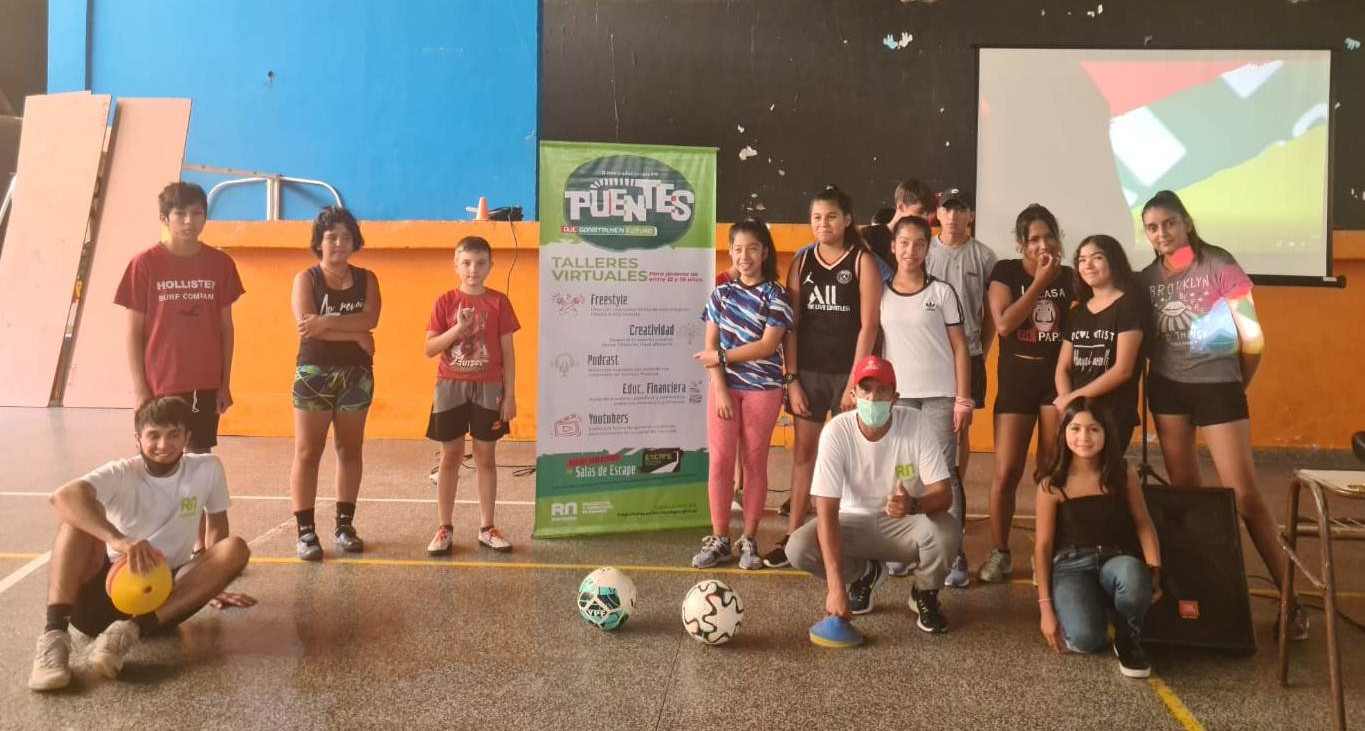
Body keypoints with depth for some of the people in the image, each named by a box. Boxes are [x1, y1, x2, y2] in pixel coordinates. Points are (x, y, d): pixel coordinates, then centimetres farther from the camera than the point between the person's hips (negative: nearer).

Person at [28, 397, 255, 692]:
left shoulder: (207, 469, -2)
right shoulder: (121, 474, -10)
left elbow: (218, 527, 14)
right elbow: (64, 496, -31)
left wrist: (211, 583, 19)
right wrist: (119, 540, -48)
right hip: (107, 590, -2)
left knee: (236, 548, -22)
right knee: (78, 516, -24)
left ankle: (132, 630, -32)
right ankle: (54, 634, -38)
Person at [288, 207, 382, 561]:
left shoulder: (366, 279, 6)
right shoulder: (305, 278, -1)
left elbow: (370, 318, -12)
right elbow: (307, 326, -16)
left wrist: (326, 322, -23)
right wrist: (355, 335, -15)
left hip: (356, 374, 3)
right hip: (314, 373, -3)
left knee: (350, 449, 8)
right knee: (307, 452, -3)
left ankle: (344, 525, 17)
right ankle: (306, 531, 1)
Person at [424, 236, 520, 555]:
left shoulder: (499, 302, -1)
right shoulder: (445, 302, -1)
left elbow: (507, 352, 0)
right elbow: (430, 349, -5)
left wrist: (510, 395, -3)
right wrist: (458, 328, -19)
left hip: (488, 389, 0)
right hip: (450, 388, 0)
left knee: (486, 458, 6)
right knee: (450, 458, 7)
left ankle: (487, 528, 15)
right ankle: (444, 528, 15)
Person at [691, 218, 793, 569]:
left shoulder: (776, 295, -3)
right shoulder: (722, 293, 6)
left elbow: (768, 346, -13)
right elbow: (711, 347, 2)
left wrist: (722, 357, -11)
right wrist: (719, 388, -9)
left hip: (763, 389, -2)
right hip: (725, 387, 3)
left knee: (755, 462, 4)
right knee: (720, 462, 0)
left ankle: (749, 540, 13)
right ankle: (719, 538, 10)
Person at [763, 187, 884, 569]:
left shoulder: (862, 262, -2)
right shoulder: (801, 262, 7)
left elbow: (868, 325, -7)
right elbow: (791, 324, 5)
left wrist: (855, 380, -12)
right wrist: (792, 378, -1)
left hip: (848, 371, -3)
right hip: (808, 370, 3)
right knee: (803, 451, 7)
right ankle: (793, 536, 13)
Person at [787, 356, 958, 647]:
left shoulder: (915, 423, -20)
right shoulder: (837, 431, -23)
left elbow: (943, 493, -20)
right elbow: (826, 510, -27)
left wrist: (912, 505, -46)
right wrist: (835, 586, -35)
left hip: (904, 523, 0)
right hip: (854, 522, 1)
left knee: (945, 531, -33)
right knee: (799, 548, -26)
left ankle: (925, 594, 3)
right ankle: (866, 573, 8)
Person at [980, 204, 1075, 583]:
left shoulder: (1069, 277, 6)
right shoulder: (1006, 271, -2)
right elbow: (1004, 324, -16)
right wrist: (1040, 281, -15)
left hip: (1059, 380, 2)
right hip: (1016, 381, -2)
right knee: (1006, 472, -4)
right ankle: (999, 553, 9)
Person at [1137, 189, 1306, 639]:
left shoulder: (1219, 266, -10)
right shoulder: (1147, 278, 3)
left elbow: (1252, 337, -6)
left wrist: (1239, 384, 3)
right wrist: (1161, 369, 3)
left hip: (1217, 387, -4)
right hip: (1167, 389, 4)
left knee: (1244, 493, -6)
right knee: (1183, 489, 10)